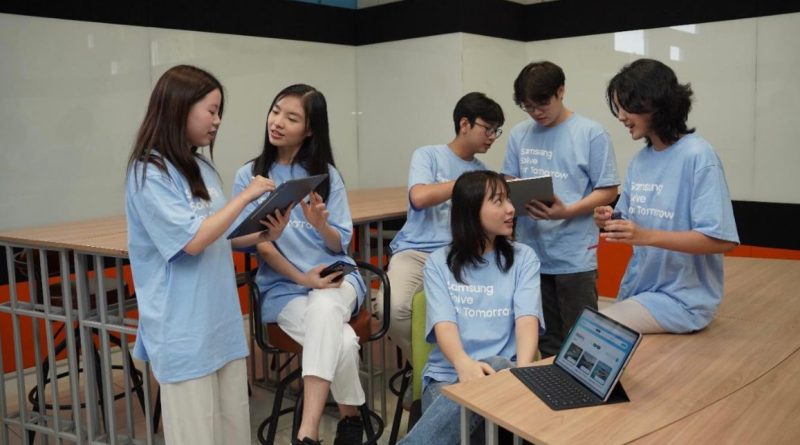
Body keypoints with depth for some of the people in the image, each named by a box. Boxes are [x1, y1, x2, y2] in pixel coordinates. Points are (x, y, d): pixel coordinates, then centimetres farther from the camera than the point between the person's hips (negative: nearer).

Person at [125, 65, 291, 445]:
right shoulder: (149, 173, -13)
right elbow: (192, 240, -21)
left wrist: (262, 236, 3)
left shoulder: (201, 167, 10)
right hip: (184, 332, -7)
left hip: (223, 321, 8)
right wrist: (245, 196, -14)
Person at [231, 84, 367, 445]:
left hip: (335, 276, 1)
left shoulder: (326, 173, 5)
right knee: (341, 342, -29)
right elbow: (259, 243, -3)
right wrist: (303, 278, -15)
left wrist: (320, 224, -20)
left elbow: (340, 244, 2)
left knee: (324, 308, -37)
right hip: (282, 286, -1)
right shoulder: (249, 176, 2)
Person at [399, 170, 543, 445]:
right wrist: (464, 364, -31)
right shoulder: (439, 263, 9)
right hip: (448, 374, -1)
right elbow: (444, 324, -7)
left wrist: (523, 367, -27)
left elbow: (527, 318, -4)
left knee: (496, 368, -38)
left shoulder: (523, 257, 12)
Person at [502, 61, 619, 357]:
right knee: (544, 340, 17)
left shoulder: (591, 133, -6)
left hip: (574, 256, -4)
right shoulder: (519, 134, 7)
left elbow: (608, 191, -7)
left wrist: (566, 211, -22)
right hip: (531, 253, 4)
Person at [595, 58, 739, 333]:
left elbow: (721, 240, -19)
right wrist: (611, 222, -7)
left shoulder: (697, 155, -15)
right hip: (638, 288, 7)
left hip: (681, 297, -7)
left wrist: (646, 236, -28)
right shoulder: (639, 161, 6)